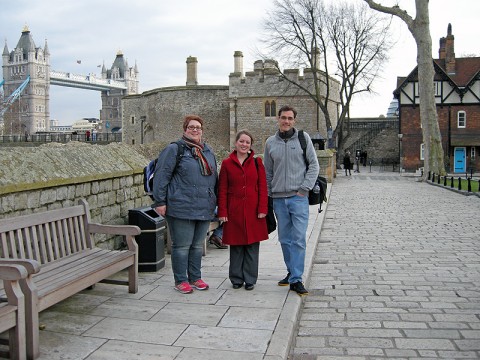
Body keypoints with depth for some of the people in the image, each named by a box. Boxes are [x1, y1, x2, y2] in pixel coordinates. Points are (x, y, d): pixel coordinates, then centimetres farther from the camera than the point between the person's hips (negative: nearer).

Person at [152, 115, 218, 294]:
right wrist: (160, 202, -13)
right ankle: (181, 281, 16)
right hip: (181, 208, -6)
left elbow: (214, 177, 23)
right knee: (182, 245, 2)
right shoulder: (174, 149, -5)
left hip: (204, 208, 6)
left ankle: (195, 278, 28)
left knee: (198, 245, 15)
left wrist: (214, 202, 21)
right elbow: (161, 176, -9)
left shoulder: (208, 151, 15)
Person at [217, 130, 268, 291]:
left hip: (253, 211, 0)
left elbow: (263, 187, 2)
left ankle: (250, 279, 16)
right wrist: (222, 212, -3)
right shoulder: (227, 163, 3)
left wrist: (262, 209, -5)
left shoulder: (257, 162, 5)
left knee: (252, 245, 5)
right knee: (236, 245, 6)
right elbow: (222, 190, 3)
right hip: (234, 211, 0)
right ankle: (236, 279, 19)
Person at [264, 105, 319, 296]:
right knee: (285, 239, 11)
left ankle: (296, 280, -3)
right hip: (278, 198, 3)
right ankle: (292, 272, 26)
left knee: (299, 239, -8)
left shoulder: (303, 138, 1)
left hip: (298, 197, -3)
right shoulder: (270, 142, 9)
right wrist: (269, 195, 9)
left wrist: (304, 189, -7)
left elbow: (314, 165, 1)